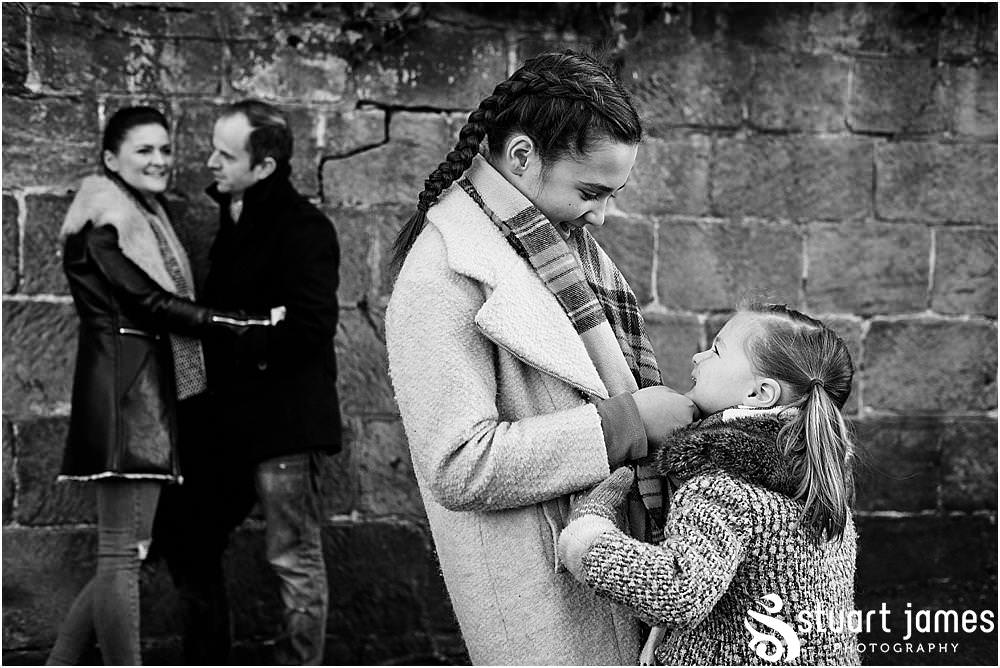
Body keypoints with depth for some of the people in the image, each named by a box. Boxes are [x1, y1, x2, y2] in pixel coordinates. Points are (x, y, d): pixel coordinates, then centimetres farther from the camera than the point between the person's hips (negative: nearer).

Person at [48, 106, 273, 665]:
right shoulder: (105, 222, -7)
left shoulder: (154, 216, 21)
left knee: (126, 552, 10)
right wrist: (242, 323, -14)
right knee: (123, 553, -7)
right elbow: (147, 300, -13)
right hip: (121, 390, -9)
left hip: (154, 389, 9)